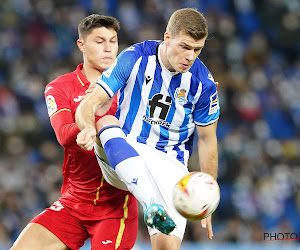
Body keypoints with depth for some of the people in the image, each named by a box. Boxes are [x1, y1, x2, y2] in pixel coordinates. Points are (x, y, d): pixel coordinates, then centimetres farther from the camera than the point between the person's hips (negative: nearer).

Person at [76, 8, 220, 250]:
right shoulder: (135, 58, -8)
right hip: (122, 153, 0)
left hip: (169, 164, 0)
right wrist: (88, 128, -35)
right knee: (107, 121, -35)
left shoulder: (203, 82, -5)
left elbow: (207, 140, 6)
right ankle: (152, 206, -50)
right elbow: (89, 104, -11)